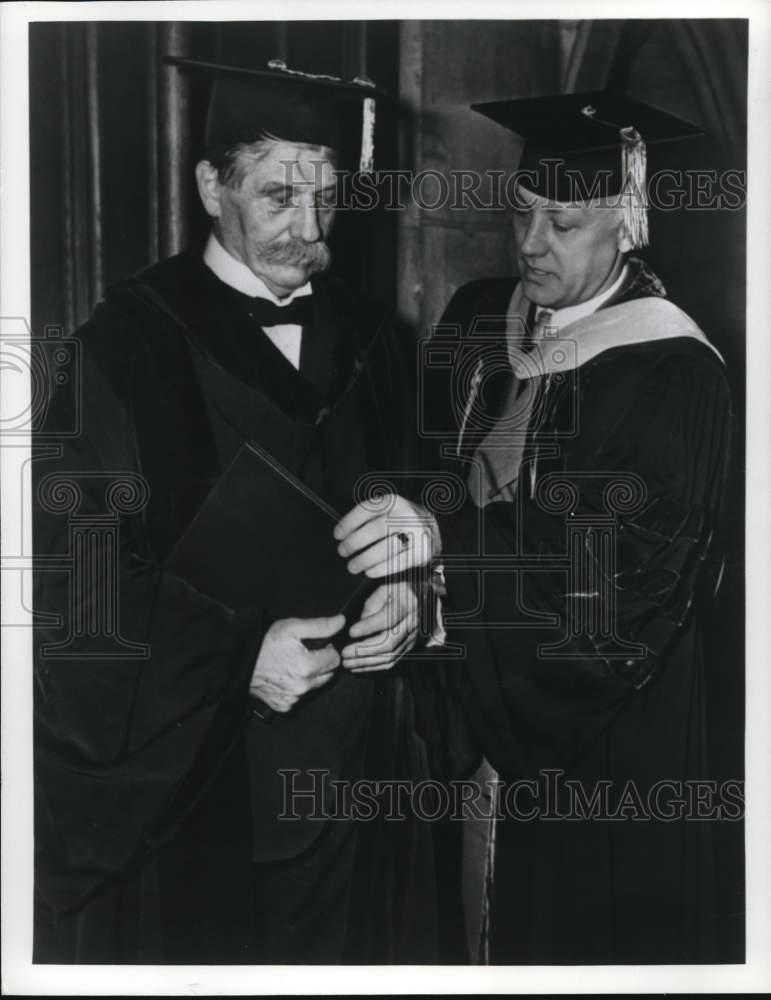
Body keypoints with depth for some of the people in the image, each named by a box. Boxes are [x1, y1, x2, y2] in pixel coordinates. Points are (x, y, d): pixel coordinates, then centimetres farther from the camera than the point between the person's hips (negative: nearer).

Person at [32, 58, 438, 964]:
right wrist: (237, 655, -20)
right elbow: (70, 584, -12)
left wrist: (406, 597, -8)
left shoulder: (370, 344, 6)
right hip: (181, 776, -4)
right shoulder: (130, 346, -10)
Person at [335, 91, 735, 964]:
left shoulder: (671, 370, -15)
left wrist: (441, 539, -34)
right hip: (484, 694, 5)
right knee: (497, 918, 12)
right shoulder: (477, 321, 3)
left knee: (595, 927, 8)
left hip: (610, 735, -4)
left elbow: (635, 554, -25)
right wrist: (411, 571, -14)